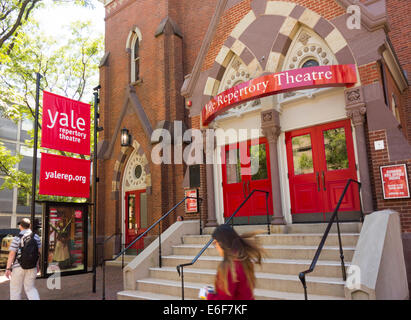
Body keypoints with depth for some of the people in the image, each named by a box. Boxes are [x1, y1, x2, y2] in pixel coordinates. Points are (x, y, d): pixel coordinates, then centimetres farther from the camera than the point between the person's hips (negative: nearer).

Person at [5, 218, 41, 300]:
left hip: (18, 266, -4)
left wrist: (8, 268, -6)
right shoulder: (36, 237, 2)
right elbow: (39, 252, 9)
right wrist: (37, 264, 19)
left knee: (15, 290, 11)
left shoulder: (17, 238, -11)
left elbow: (12, 254, -12)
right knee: (30, 288, 14)